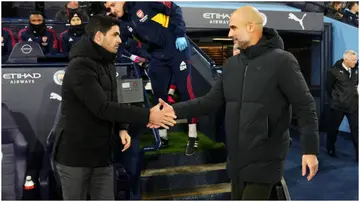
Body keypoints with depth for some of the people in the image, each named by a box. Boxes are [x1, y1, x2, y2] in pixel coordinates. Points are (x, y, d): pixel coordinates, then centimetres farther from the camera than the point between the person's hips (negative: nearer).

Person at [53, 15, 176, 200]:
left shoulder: (107, 65, 9)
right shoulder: (80, 66, -19)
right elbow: (102, 107, -27)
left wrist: (121, 128, -4)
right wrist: (147, 116, -27)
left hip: (101, 154, 7)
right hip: (74, 154, -7)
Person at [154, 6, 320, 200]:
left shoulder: (281, 61, -10)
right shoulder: (231, 64, 8)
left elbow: (305, 106, -10)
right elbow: (211, 100, 6)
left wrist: (310, 149, -14)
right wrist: (175, 110, -4)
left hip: (264, 162, -6)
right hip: (236, 160, 6)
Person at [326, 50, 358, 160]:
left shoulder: (355, 69, 2)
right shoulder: (334, 71, -9)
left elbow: (356, 83, 17)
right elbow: (328, 87, -1)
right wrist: (335, 99, 6)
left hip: (353, 105, 3)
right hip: (338, 105, -3)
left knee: (356, 129, 2)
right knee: (333, 128, 11)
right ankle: (330, 149, 30)